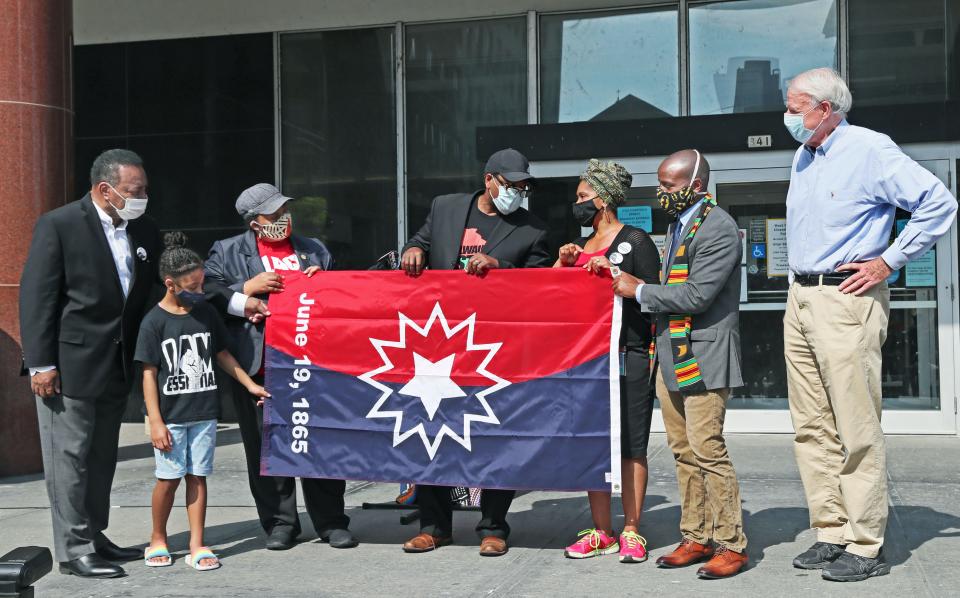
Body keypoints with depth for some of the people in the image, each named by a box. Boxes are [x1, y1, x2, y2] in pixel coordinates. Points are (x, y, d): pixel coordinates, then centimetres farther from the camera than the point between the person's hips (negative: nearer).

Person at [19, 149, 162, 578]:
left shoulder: (145, 233, 7)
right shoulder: (58, 225, -11)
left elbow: (147, 299, 12)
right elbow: (36, 297, -12)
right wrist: (40, 364, -15)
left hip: (117, 366, 7)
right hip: (69, 363, -6)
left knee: (101, 458, 15)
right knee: (69, 458, 0)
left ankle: (93, 538, 26)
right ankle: (73, 551, 7)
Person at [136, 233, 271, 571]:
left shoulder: (206, 313, 5)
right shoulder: (154, 322, -7)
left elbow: (222, 355, 16)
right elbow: (149, 374, -7)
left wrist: (250, 384, 13)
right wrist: (155, 422, -11)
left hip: (204, 412, 3)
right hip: (171, 416, -3)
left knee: (197, 476, 6)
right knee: (169, 478, 3)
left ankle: (197, 546, 11)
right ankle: (158, 540, 23)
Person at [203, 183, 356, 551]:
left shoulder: (314, 251, 16)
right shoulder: (227, 252, 8)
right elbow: (207, 293, -1)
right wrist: (248, 288, -12)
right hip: (260, 367, -1)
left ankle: (331, 521, 14)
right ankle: (280, 522, 15)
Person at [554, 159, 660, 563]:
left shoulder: (635, 241, 1)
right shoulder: (580, 247, 20)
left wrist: (613, 273, -14)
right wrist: (561, 264, 2)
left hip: (628, 357, -6)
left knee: (631, 445, -3)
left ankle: (631, 531, 3)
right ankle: (601, 532, 11)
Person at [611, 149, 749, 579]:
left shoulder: (718, 228, -13)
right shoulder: (677, 224, 16)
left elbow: (696, 295, -19)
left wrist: (640, 290, -11)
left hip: (703, 357, -9)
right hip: (670, 354, 9)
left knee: (707, 450, -7)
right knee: (683, 452, 12)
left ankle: (731, 544, 3)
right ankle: (695, 538, 21)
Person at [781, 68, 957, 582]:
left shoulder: (870, 149, -7)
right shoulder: (803, 158, 17)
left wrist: (889, 261, -11)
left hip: (846, 300, -8)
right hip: (800, 300, 8)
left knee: (857, 431, -6)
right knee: (812, 428, 8)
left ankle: (865, 548, -1)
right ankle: (831, 534, 16)